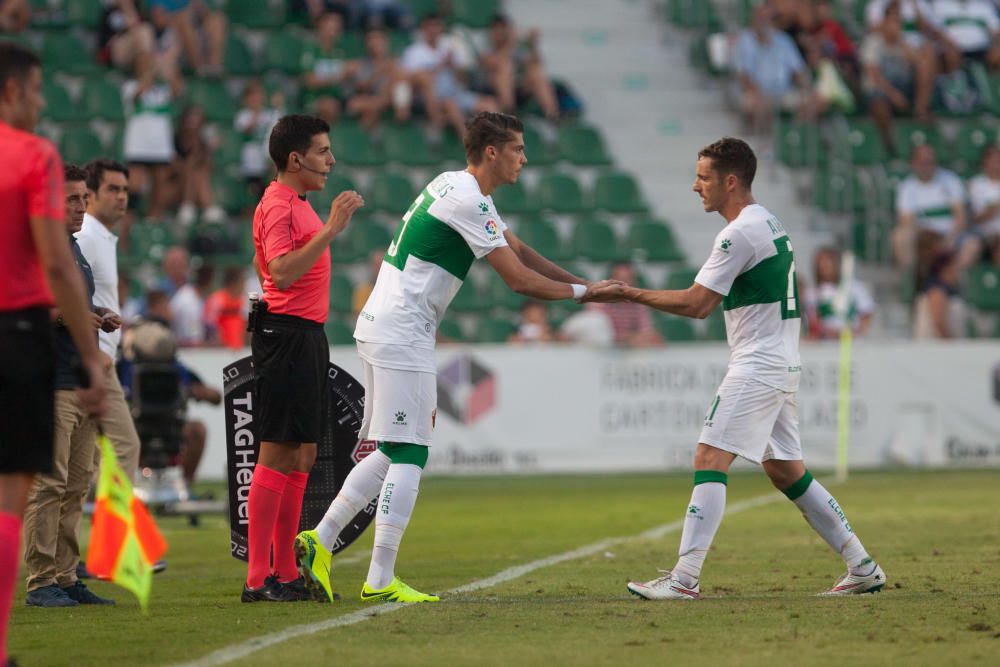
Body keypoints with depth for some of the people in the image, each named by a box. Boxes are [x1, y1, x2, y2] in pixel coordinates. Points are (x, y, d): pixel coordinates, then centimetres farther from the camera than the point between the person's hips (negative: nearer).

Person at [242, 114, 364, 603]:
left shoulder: (296, 204, 18)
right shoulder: (278, 206, -13)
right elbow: (281, 272, -25)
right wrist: (330, 230, -26)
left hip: (304, 337, 11)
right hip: (287, 336, -11)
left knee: (301, 456, 10)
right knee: (278, 453, -10)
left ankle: (285, 573, 14)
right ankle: (258, 579, -10)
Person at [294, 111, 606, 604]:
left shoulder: (456, 188, 16)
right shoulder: (468, 201, -15)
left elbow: (518, 249, 22)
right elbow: (518, 279, -14)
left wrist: (585, 285, 17)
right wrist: (578, 292, -1)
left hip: (381, 328, 10)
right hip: (401, 336, -10)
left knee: (391, 453, 13)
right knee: (408, 455, -8)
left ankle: (319, 541, 13)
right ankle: (380, 579, -8)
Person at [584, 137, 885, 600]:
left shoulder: (739, 234, -15)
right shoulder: (771, 224, 15)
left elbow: (697, 304, -17)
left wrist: (628, 294, -12)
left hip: (757, 366, -10)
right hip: (783, 363, 10)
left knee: (709, 460, -13)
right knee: (785, 471, 15)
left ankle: (684, 578, -19)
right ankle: (862, 568, 17)